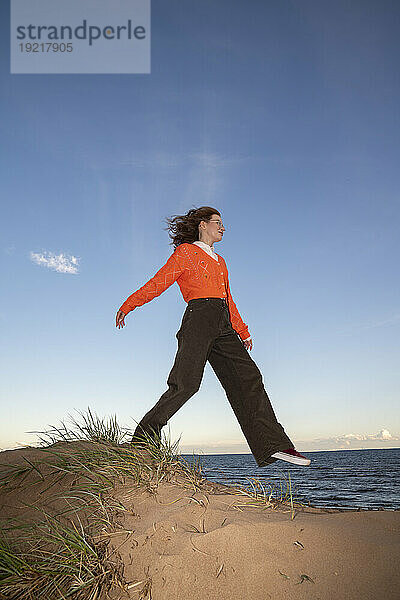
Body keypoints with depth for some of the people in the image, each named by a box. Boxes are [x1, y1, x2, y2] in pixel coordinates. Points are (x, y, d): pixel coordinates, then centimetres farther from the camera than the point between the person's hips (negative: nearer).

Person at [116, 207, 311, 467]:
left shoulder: (219, 261, 30)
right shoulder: (185, 251, 10)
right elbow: (158, 283, 1)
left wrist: (242, 331, 29)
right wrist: (128, 306, -8)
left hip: (223, 325, 7)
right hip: (199, 316, -7)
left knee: (248, 377, -5)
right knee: (185, 383, -18)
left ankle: (273, 445, -6)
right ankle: (144, 437, -6)